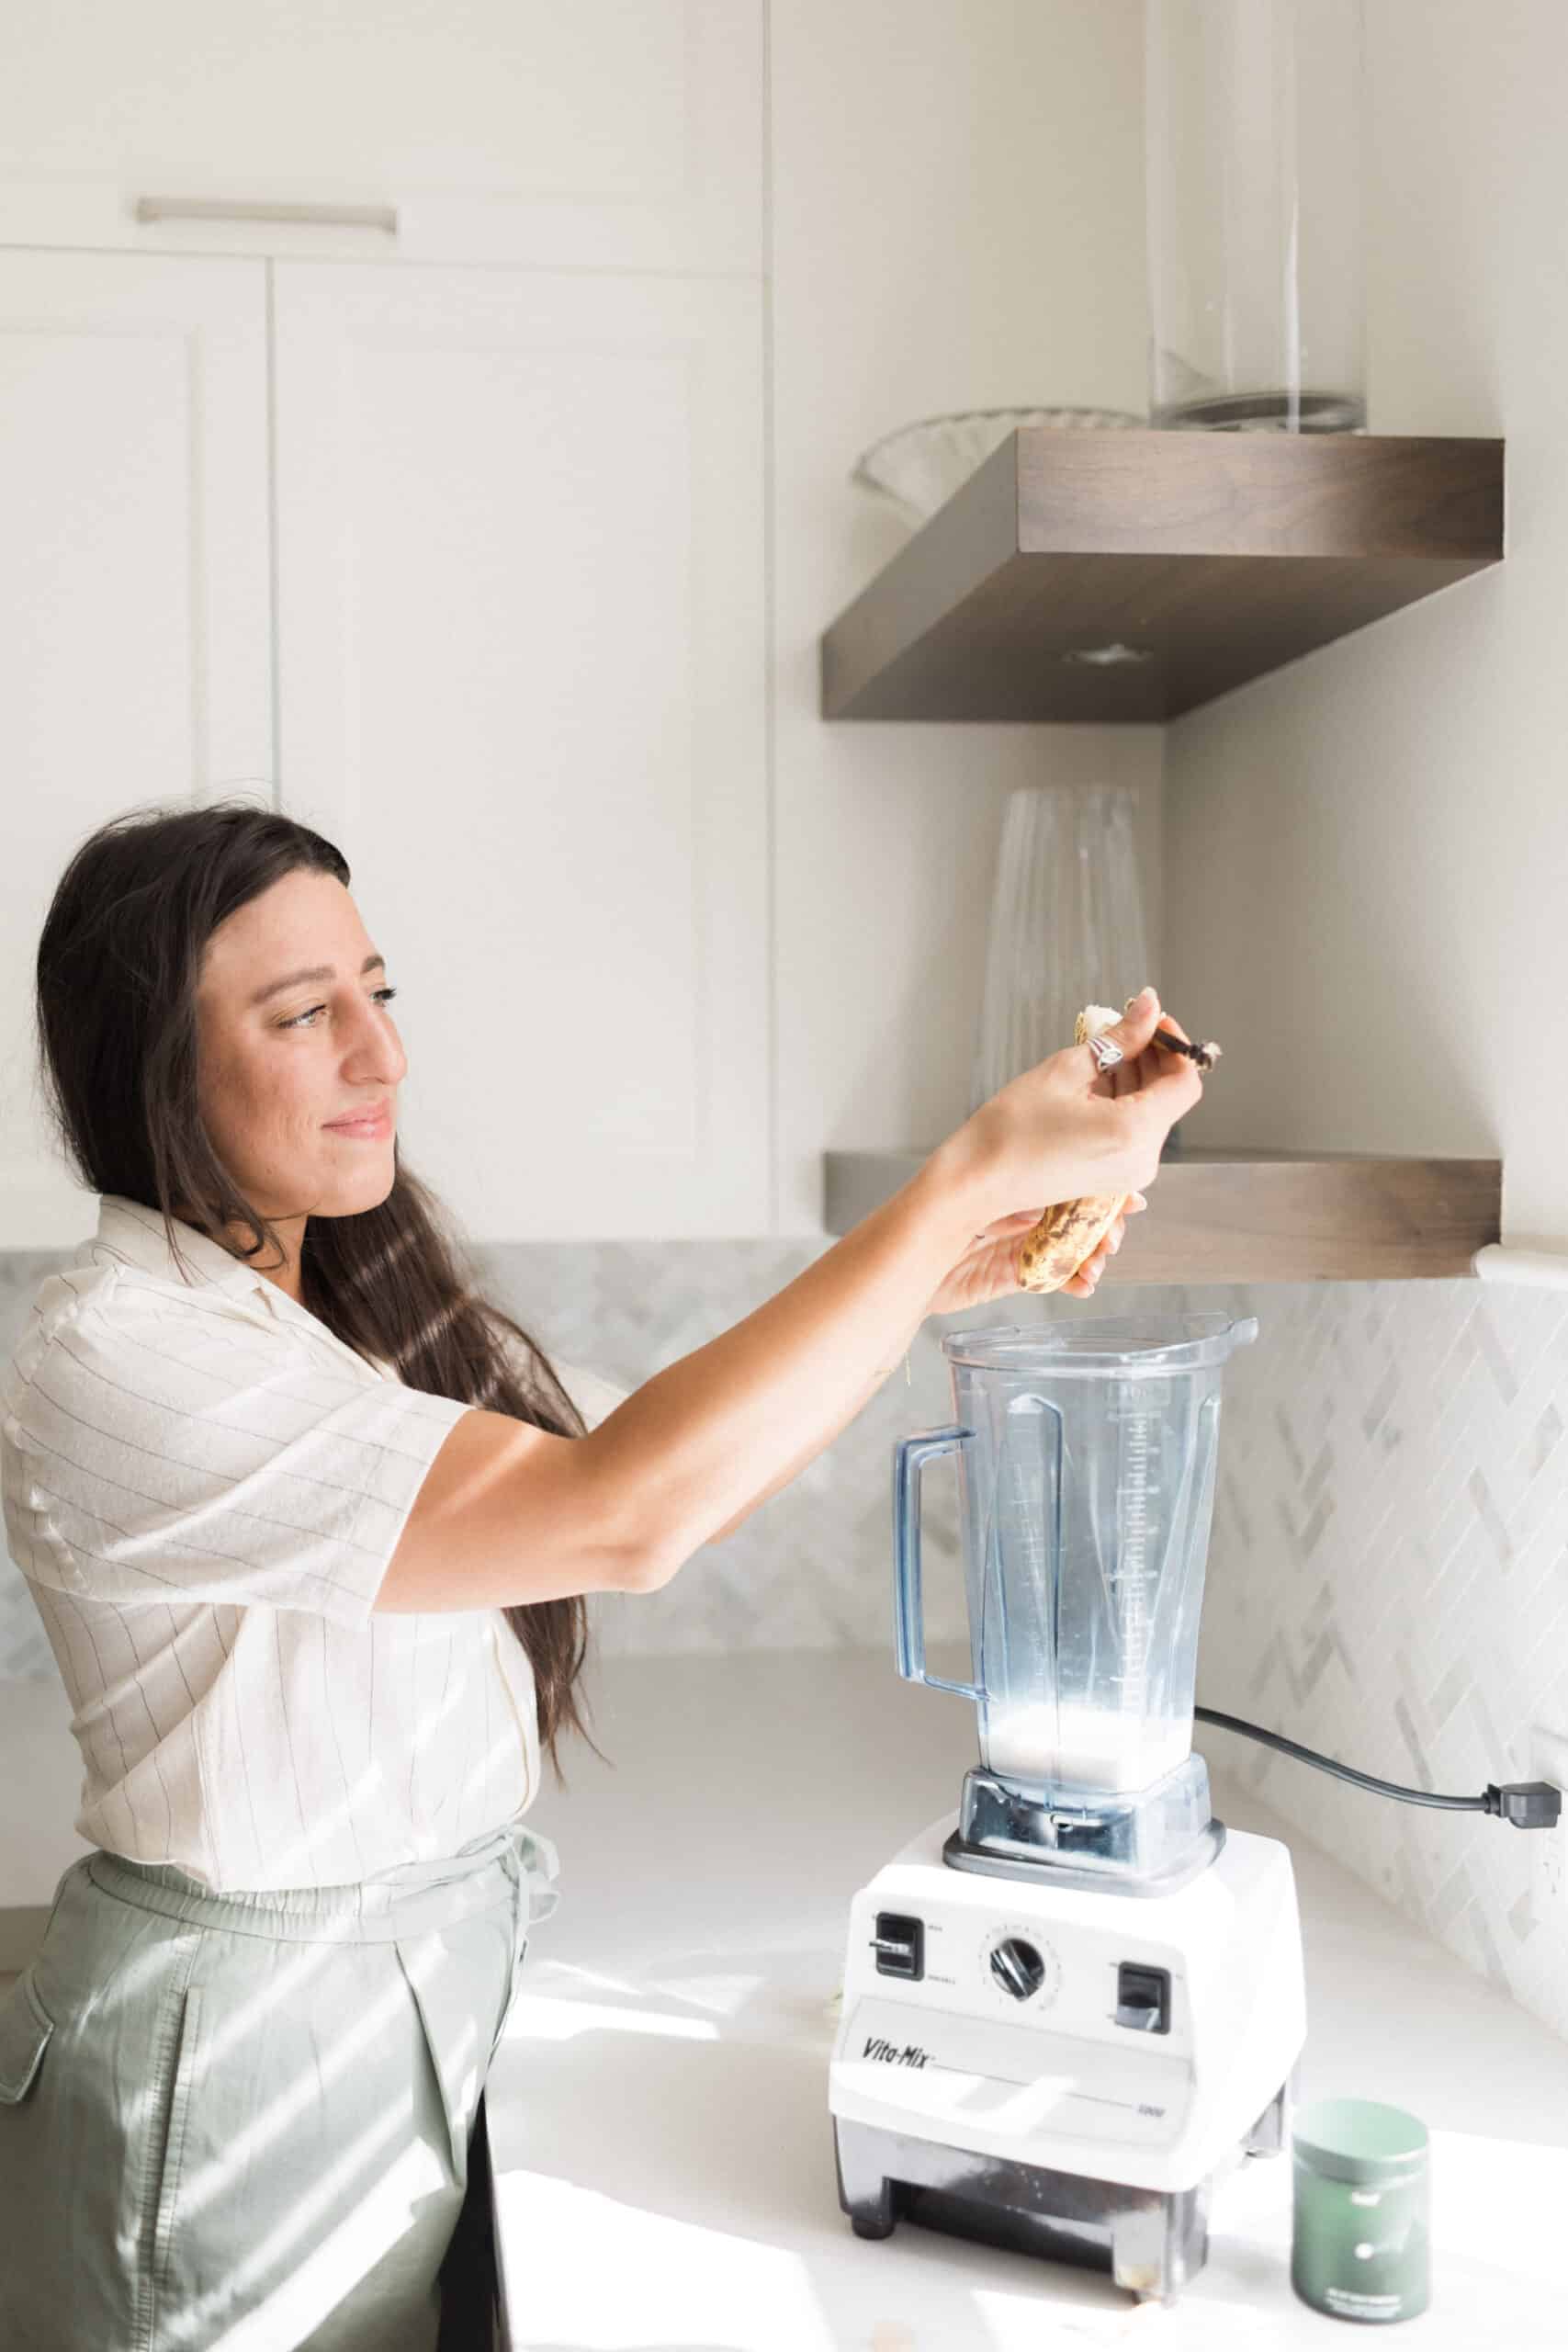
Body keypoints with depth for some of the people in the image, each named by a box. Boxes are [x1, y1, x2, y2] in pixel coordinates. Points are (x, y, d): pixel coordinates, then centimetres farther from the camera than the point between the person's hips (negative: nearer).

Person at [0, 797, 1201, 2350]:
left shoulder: (363, 1309, 5)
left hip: (427, 2016, 8)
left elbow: (669, 1488, 3)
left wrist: (931, 1285, -10)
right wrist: (970, 1177, -30)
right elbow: (618, 1520, -32)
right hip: (242, 2058, -7)